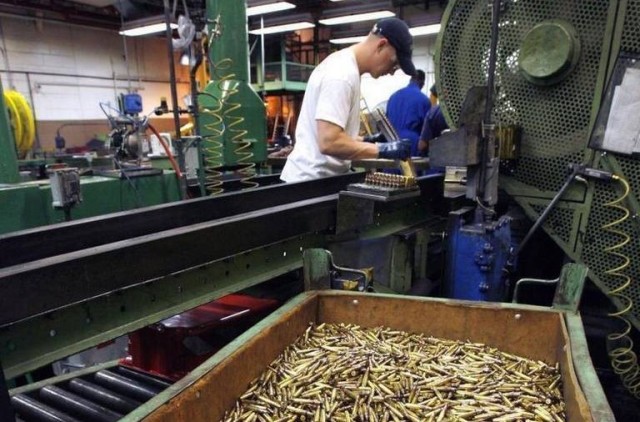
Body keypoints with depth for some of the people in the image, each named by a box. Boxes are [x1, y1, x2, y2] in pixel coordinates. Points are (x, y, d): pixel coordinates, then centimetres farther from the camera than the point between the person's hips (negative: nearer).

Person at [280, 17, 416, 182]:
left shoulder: (341, 64, 13)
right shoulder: (343, 73, -19)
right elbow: (329, 142, -28)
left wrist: (366, 141, 10)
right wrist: (381, 150, -20)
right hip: (312, 180, -10)